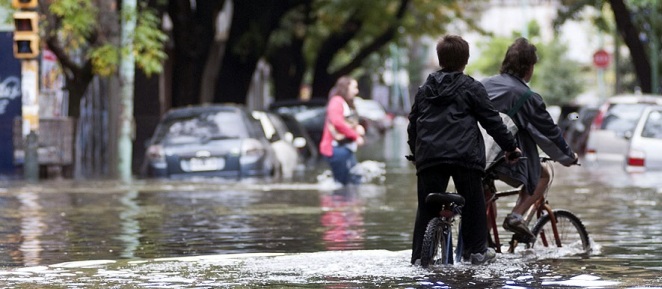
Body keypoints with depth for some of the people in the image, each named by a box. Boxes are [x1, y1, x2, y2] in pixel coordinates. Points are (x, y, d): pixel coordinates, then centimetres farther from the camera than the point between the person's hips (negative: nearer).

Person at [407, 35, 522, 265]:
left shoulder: (425, 89, 16)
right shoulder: (471, 88, 4)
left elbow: (413, 123, 22)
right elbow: (491, 120, 5)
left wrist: (415, 152, 35)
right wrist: (510, 146, 14)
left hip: (428, 156, 3)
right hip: (464, 155, -3)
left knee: (426, 206, 7)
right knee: (473, 203, 9)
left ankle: (419, 255, 4)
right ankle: (477, 251, 11)